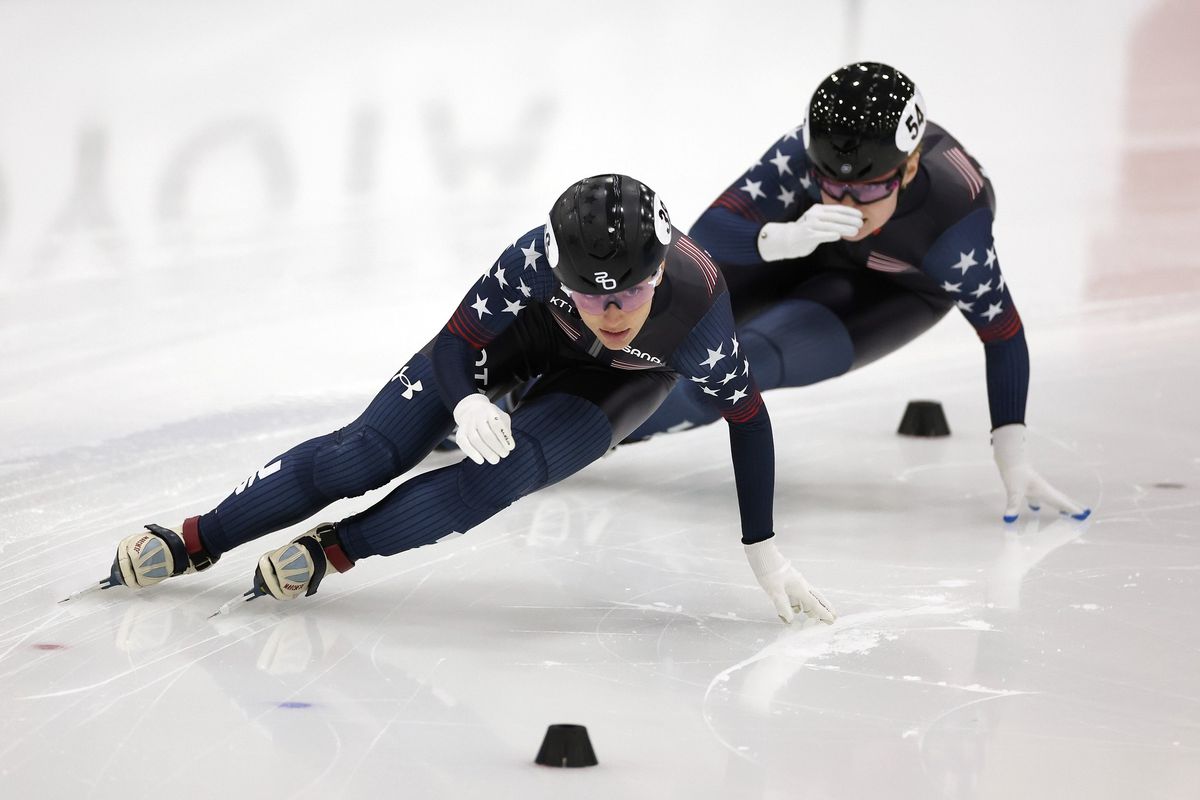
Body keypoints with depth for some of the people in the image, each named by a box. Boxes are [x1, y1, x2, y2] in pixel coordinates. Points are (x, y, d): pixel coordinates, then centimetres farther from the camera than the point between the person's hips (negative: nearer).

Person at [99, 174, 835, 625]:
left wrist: (763, 549, -23)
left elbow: (747, 414, -26)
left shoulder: (696, 305, -41)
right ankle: (194, 542, -1)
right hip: (527, 327, 0)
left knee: (507, 471, -26)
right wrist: (467, 401, -50)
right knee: (369, 451, -9)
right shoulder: (540, 258, -41)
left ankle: (331, 551, -14)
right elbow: (461, 341, -27)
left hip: (625, 378, 0)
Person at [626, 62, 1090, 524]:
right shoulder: (805, 153, -38)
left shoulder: (952, 227, -41)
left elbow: (1002, 333, -27)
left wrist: (1013, 459, -30)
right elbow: (707, 234, -38)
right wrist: (785, 239, -58)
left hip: (894, 295, -3)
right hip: (800, 253, 3)